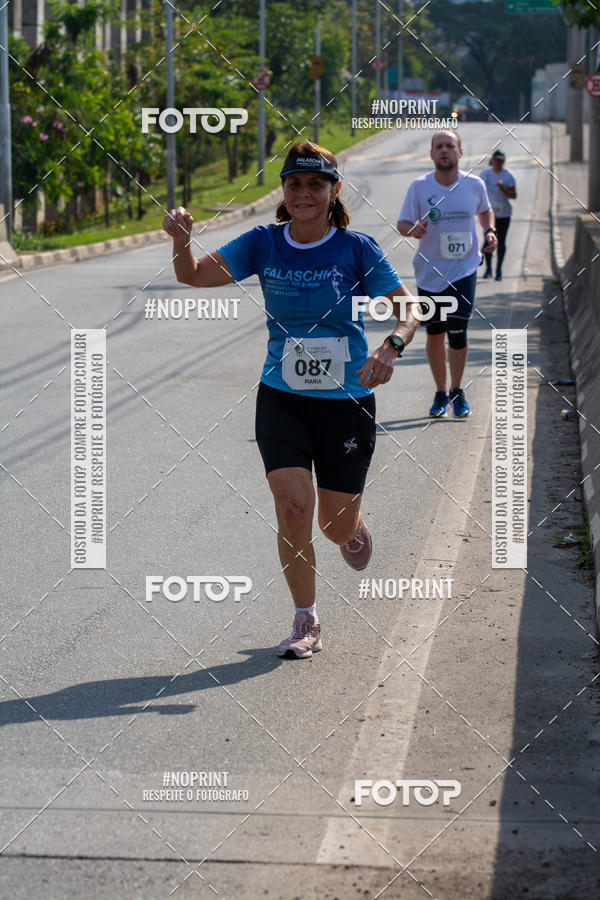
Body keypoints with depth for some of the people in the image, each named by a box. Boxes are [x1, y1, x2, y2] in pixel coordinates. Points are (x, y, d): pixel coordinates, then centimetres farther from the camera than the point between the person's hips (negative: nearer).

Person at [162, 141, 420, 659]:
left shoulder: (357, 249, -7)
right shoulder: (264, 244, -1)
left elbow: (408, 308, -8)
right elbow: (195, 276, -6)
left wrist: (391, 347, -29)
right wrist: (181, 241, -28)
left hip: (346, 402, -1)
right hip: (282, 399, 1)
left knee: (337, 526, 5)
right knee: (293, 507, -14)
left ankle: (352, 530, 46)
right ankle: (306, 622, 6)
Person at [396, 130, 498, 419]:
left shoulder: (475, 185, -1)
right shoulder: (419, 187, -6)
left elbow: (485, 211, 19)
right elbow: (402, 223, -4)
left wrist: (490, 231, 1)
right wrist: (413, 229, -26)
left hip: (463, 269, 0)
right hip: (429, 272, 1)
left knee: (457, 332, -9)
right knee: (434, 335, 8)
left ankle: (457, 390, 13)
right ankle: (440, 393, 26)